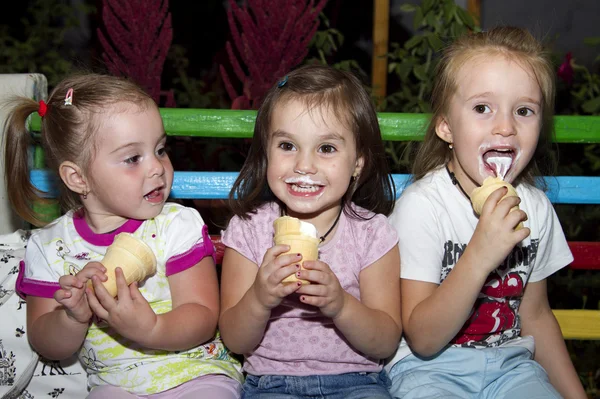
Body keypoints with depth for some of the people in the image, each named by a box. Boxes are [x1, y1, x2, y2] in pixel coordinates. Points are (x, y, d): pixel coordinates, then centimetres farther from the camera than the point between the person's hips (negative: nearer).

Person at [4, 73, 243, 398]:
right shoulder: (50, 246, -2)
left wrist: (150, 329, -30)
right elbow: (47, 346, 2)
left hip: (195, 373, -1)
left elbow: (203, 317, -11)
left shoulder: (179, 225, -7)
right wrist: (73, 318, -20)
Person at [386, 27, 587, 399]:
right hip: (430, 369, -5)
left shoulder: (536, 207, 2)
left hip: (510, 366, 5)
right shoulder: (422, 204, -15)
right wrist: (479, 256, -30)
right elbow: (422, 340, -18)